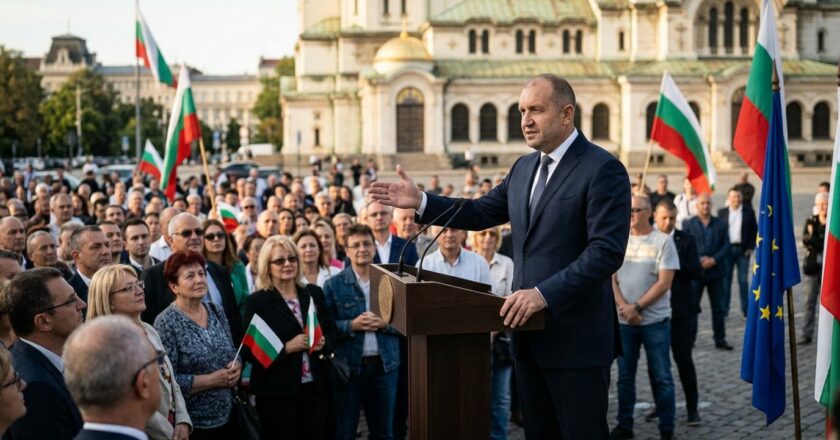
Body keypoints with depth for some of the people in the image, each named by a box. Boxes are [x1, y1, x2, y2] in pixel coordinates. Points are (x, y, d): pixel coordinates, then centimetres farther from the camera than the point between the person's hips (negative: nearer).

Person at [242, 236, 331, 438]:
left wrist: (322, 342, -4)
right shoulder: (256, 302, -6)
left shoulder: (314, 293, 8)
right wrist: (286, 348, -19)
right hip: (276, 392, -4)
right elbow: (249, 352, -9)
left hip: (315, 387, 4)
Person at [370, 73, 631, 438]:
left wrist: (544, 294, -28)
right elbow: (482, 213, 19)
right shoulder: (524, 167, 12)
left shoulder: (603, 170, -13)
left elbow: (607, 251, -21)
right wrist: (421, 202, 7)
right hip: (529, 333, 8)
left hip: (576, 338, -8)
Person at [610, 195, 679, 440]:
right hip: (624, 321, 3)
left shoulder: (663, 241, -4)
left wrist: (637, 307, -13)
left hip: (655, 321, -3)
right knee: (625, 376, 9)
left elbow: (664, 283, -9)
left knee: (661, 377, 2)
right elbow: (611, 279, 4)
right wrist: (624, 307, -11)